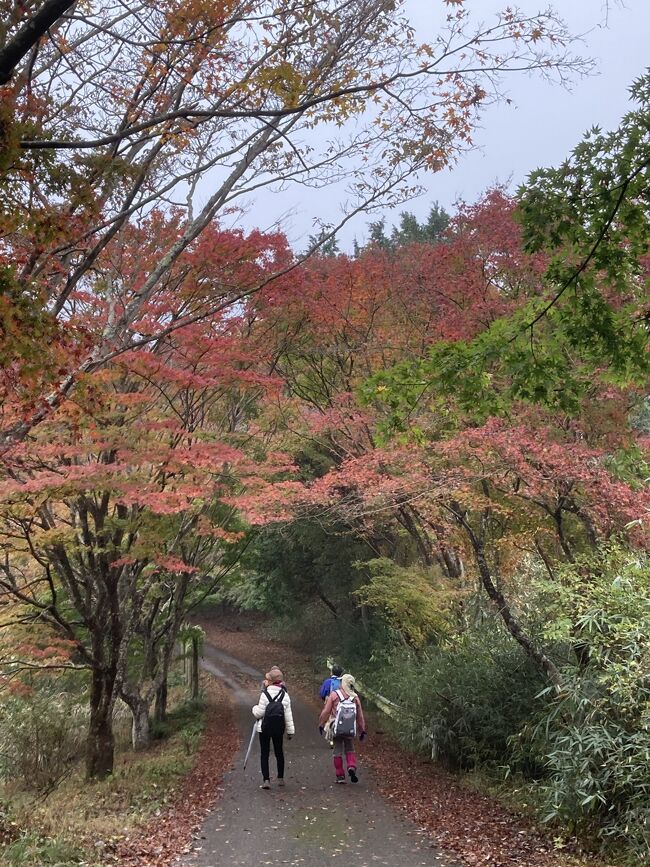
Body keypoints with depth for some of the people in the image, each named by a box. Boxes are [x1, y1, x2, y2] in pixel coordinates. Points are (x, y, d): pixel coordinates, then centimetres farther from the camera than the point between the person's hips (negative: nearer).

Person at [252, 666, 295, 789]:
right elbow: (288, 714, -1)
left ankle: (266, 779, -1)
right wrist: (290, 730, 5)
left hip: (265, 727, -4)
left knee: (264, 753, 6)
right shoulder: (284, 694, -3)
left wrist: (254, 708, 8)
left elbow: (259, 713, -14)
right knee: (279, 751, 18)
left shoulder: (265, 694, -16)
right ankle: (280, 778, 26)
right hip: (279, 728, 4)